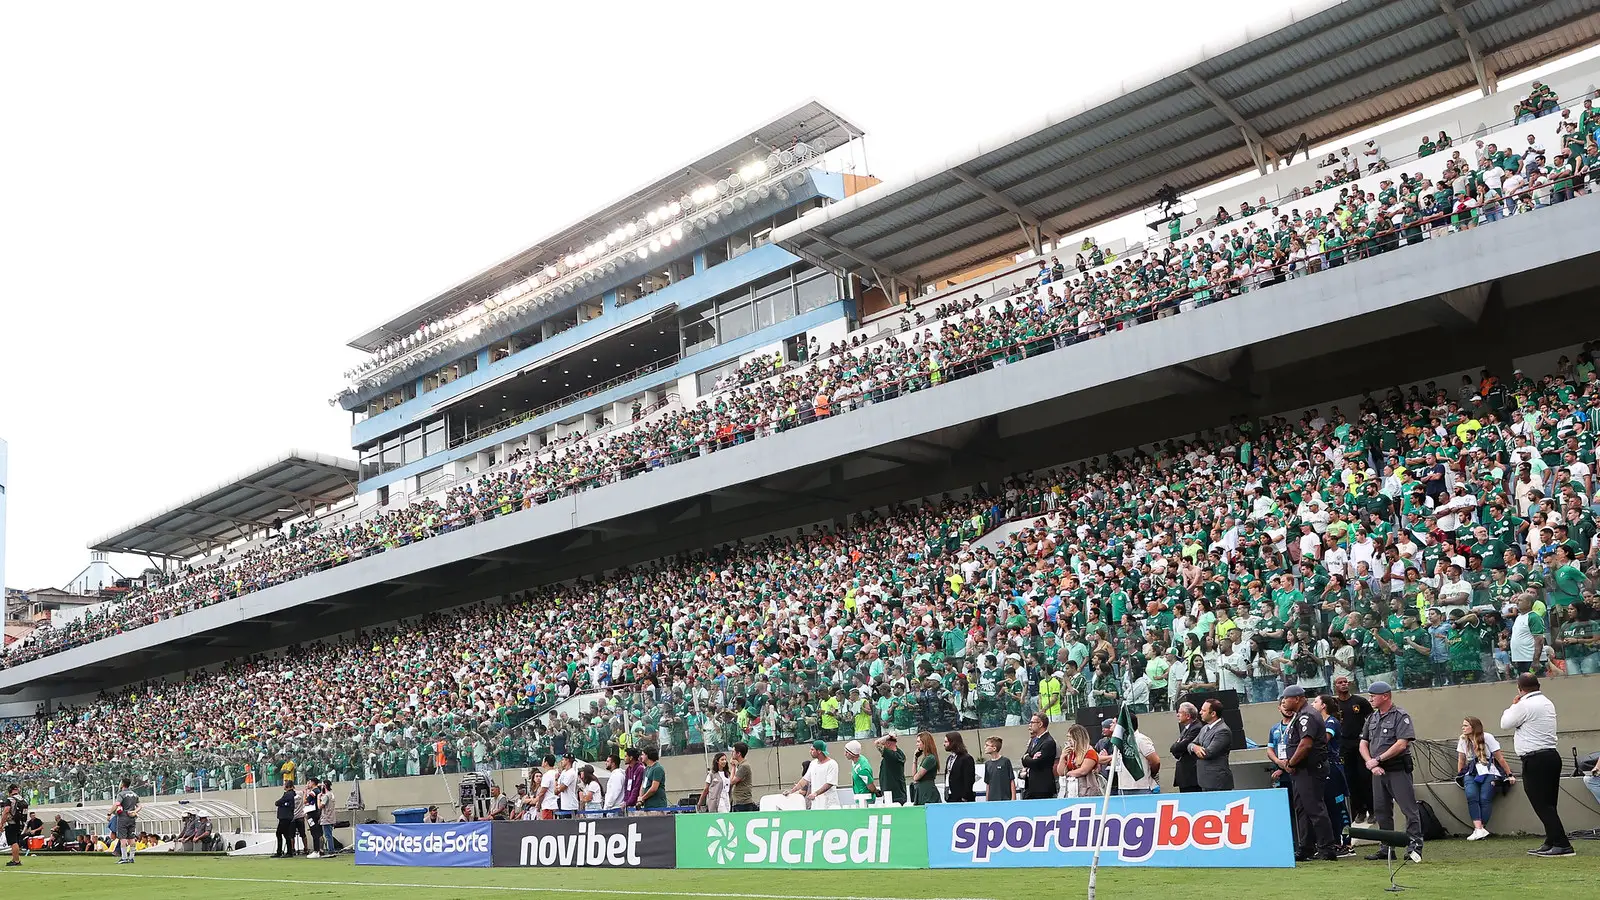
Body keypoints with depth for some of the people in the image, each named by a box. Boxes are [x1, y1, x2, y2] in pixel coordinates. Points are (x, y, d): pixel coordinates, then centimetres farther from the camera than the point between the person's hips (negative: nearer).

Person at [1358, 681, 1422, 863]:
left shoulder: (1401, 716, -7)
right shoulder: (1372, 718, 14)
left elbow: (1401, 744, -16)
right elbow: (1363, 743, 12)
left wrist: (1378, 759, -15)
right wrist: (1370, 763, -5)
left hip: (1398, 770, -7)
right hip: (1378, 772, 7)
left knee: (1409, 810, -6)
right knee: (1381, 811, 10)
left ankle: (1414, 847, -3)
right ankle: (1386, 848, 17)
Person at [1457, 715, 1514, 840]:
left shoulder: (1487, 738, -4)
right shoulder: (1463, 740, 8)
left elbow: (1500, 758, 0)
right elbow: (1461, 760, 15)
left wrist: (1509, 775, 1)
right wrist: (1459, 777, 10)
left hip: (1488, 772, -3)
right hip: (1471, 774, 3)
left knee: (1485, 798, -25)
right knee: (1471, 796, -25)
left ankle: (1481, 828, -23)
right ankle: (1479, 829, -32)